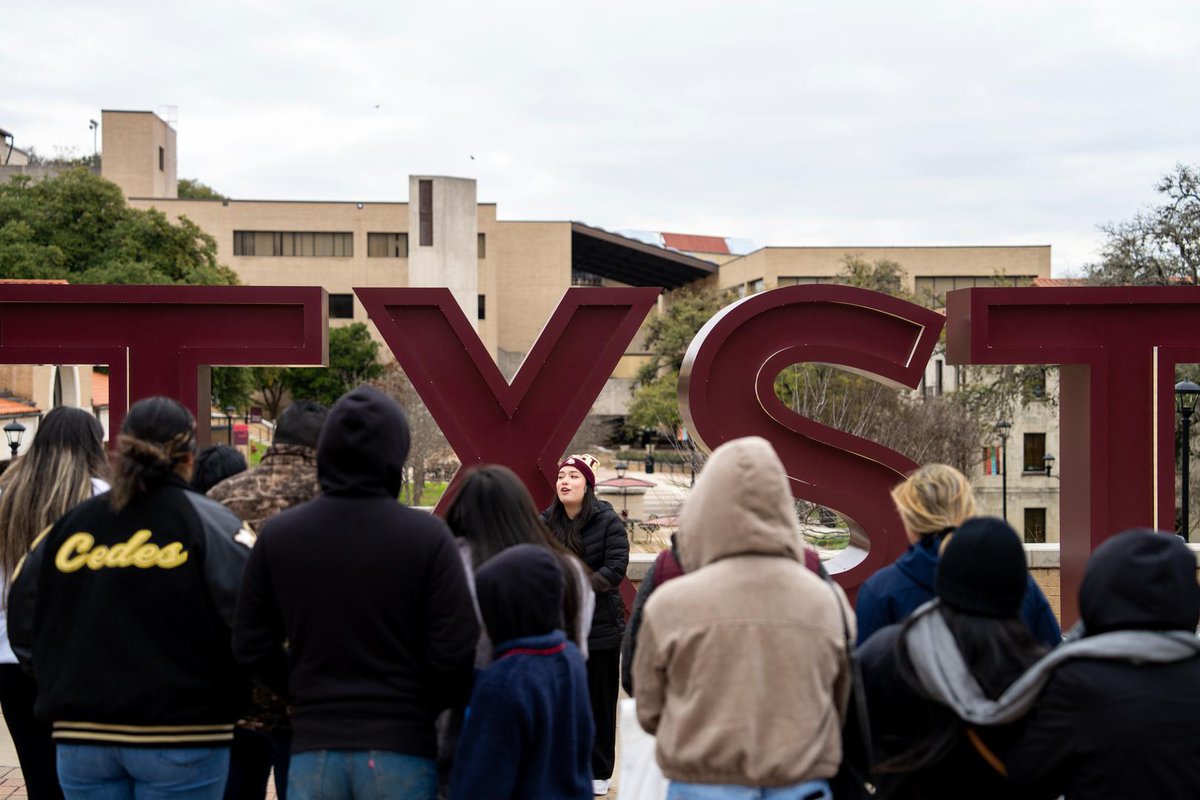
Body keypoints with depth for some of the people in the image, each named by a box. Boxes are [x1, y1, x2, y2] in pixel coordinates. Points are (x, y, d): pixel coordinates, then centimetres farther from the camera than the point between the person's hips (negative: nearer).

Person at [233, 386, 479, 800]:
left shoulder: (277, 534, 0)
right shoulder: (427, 535, -9)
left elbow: (252, 646, 4)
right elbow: (455, 650, -11)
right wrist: (423, 706, 8)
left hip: (314, 745, 2)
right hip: (400, 748, -2)